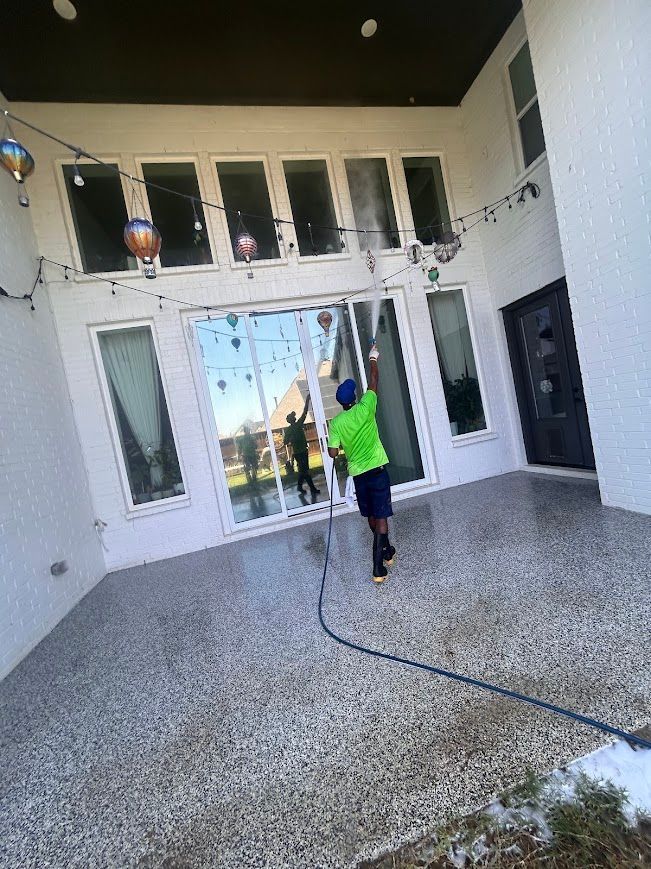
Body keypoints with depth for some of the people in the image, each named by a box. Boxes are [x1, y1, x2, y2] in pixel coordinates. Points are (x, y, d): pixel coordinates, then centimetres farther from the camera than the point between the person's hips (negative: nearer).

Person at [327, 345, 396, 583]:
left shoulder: (336, 423, -6)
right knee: (381, 516, 0)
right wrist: (373, 359, 18)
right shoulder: (365, 408, -9)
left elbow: (333, 453, -8)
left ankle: (386, 551, 38)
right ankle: (378, 567, -4)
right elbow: (374, 381, 4)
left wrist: (331, 442, 14)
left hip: (357, 474, 3)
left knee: (371, 515, 19)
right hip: (377, 470, -3)